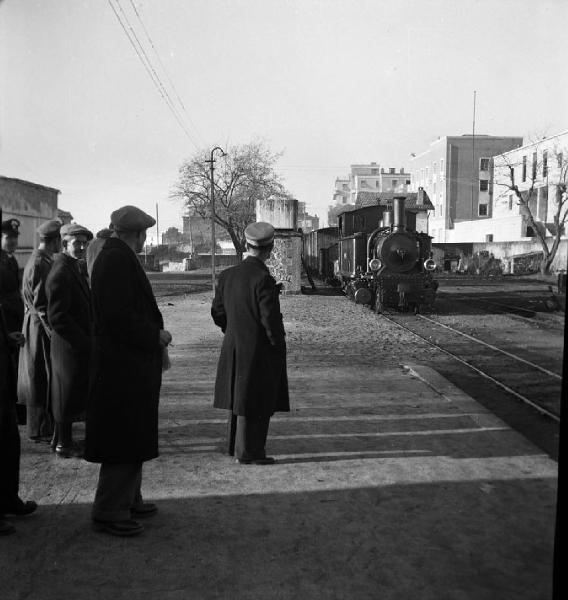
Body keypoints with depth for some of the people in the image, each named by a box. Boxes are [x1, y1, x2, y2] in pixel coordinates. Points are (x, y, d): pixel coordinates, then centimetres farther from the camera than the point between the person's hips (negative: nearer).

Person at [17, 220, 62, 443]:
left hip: (37, 325, 10)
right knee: (43, 378, -1)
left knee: (39, 379, 18)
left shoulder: (37, 259, 11)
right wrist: (53, 331, -20)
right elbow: (40, 303, -23)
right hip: (40, 326, -10)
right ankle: (41, 431, 9)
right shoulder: (40, 263, -20)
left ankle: (41, 426, 30)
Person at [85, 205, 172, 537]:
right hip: (123, 364, -11)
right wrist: (155, 335, -15)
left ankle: (128, 500, 33)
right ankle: (109, 513, 10)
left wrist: (155, 333, 11)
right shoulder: (117, 259, -17)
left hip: (131, 363, 11)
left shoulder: (117, 257, 14)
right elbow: (118, 315, -25)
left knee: (132, 438, 20)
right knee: (125, 439, -1)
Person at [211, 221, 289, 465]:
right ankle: (248, 452, 14)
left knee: (239, 398, 20)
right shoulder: (263, 278, -20)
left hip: (233, 349, 7)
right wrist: (279, 346, -8)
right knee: (254, 403, 4)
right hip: (258, 352, -7)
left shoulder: (228, 275, 2)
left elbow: (217, 312, 7)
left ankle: (238, 445, 34)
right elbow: (271, 318, -21)